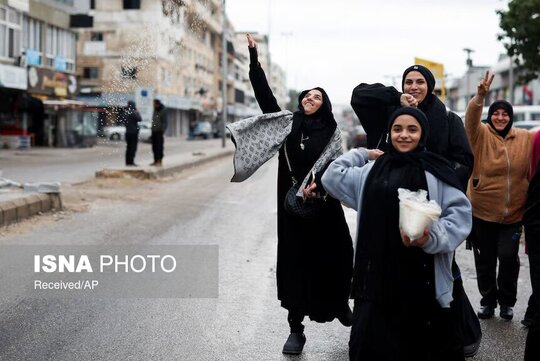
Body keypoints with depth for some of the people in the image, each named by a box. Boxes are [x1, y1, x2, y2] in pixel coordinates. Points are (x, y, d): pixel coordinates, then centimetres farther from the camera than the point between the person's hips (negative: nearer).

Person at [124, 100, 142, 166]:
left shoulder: (126, 112, 7)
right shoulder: (133, 113, -16)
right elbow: (139, 119, -13)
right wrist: (137, 112, 0)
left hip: (128, 132, 8)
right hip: (133, 132, -8)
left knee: (128, 147, 11)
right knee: (133, 147, -5)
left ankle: (128, 162, 13)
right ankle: (131, 162, -8)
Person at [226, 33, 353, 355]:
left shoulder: (331, 132, 3)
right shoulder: (286, 122, 7)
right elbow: (264, 93, 1)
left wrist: (318, 182, -28)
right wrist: (254, 57, -5)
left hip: (323, 205, -1)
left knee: (332, 257, 6)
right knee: (294, 262, 1)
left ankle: (341, 305, 34)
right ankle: (296, 329, 6)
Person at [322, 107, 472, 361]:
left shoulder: (436, 171, 1)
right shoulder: (373, 170, 14)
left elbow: (460, 212, -6)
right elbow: (333, 177, 19)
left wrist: (431, 238, -21)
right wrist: (362, 155, 17)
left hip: (422, 276, -3)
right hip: (378, 273, 3)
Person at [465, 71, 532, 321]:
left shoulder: (524, 138, 2)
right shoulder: (481, 134, -6)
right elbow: (471, 119, -26)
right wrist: (480, 96, -42)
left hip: (513, 213, 1)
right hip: (483, 211, -1)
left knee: (508, 257, -6)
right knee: (485, 260, 10)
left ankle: (507, 301, 18)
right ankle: (488, 300, 30)